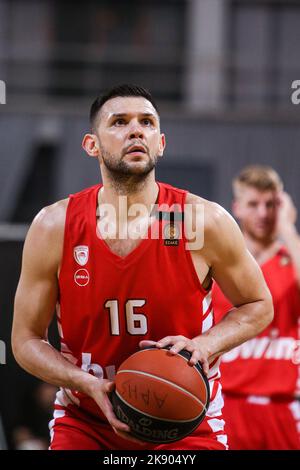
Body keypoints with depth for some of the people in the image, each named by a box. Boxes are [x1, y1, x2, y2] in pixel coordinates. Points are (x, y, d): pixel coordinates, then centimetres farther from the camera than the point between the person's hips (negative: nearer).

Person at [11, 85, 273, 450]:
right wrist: (92, 386, -21)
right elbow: (26, 340, -4)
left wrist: (205, 345, -17)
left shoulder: (208, 222, -12)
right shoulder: (54, 227, -11)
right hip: (84, 418, 0)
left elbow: (259, 306, 2)